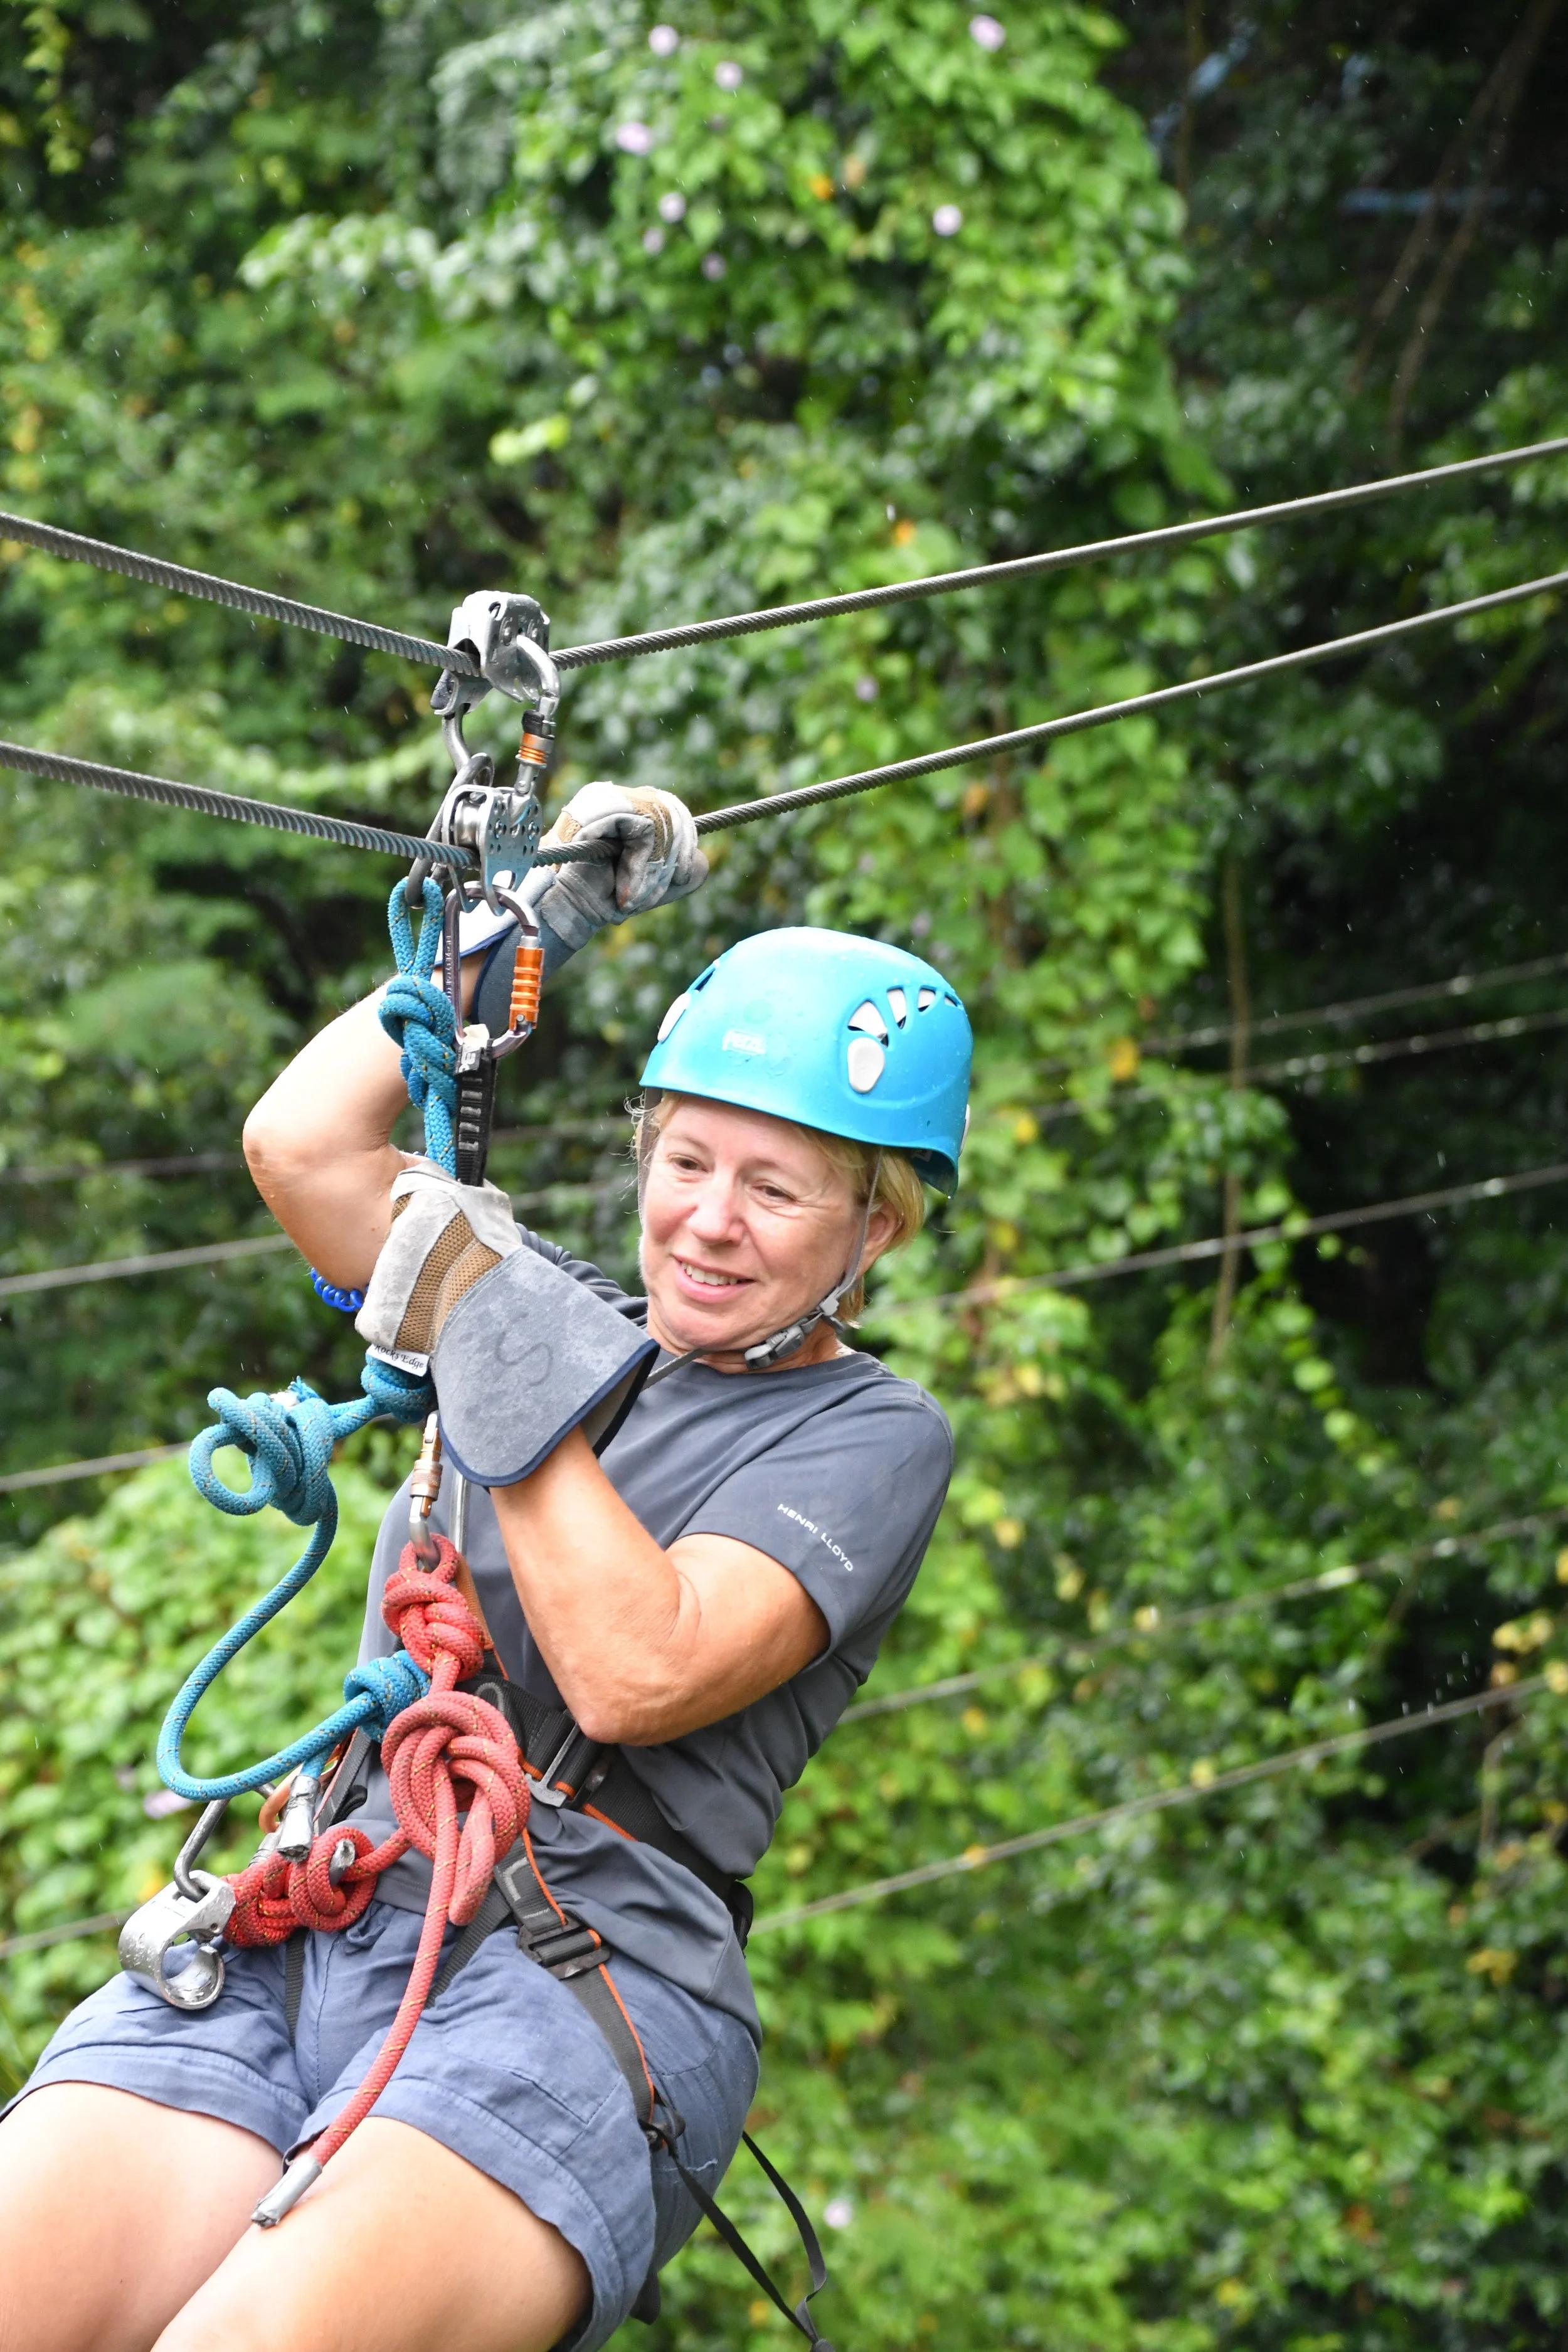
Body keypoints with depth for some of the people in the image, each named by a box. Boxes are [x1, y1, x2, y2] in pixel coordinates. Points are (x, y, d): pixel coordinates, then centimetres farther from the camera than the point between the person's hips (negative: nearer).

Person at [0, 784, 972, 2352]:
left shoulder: (872, 1436, 9)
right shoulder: (552, 1308, 26)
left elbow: (635, 1671, -7)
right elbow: (302, 1142, 17)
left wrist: (511, 1370, -5)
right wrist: (527, 920, 21)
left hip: (581, 1971, -5)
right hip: (289, 1932, 5)